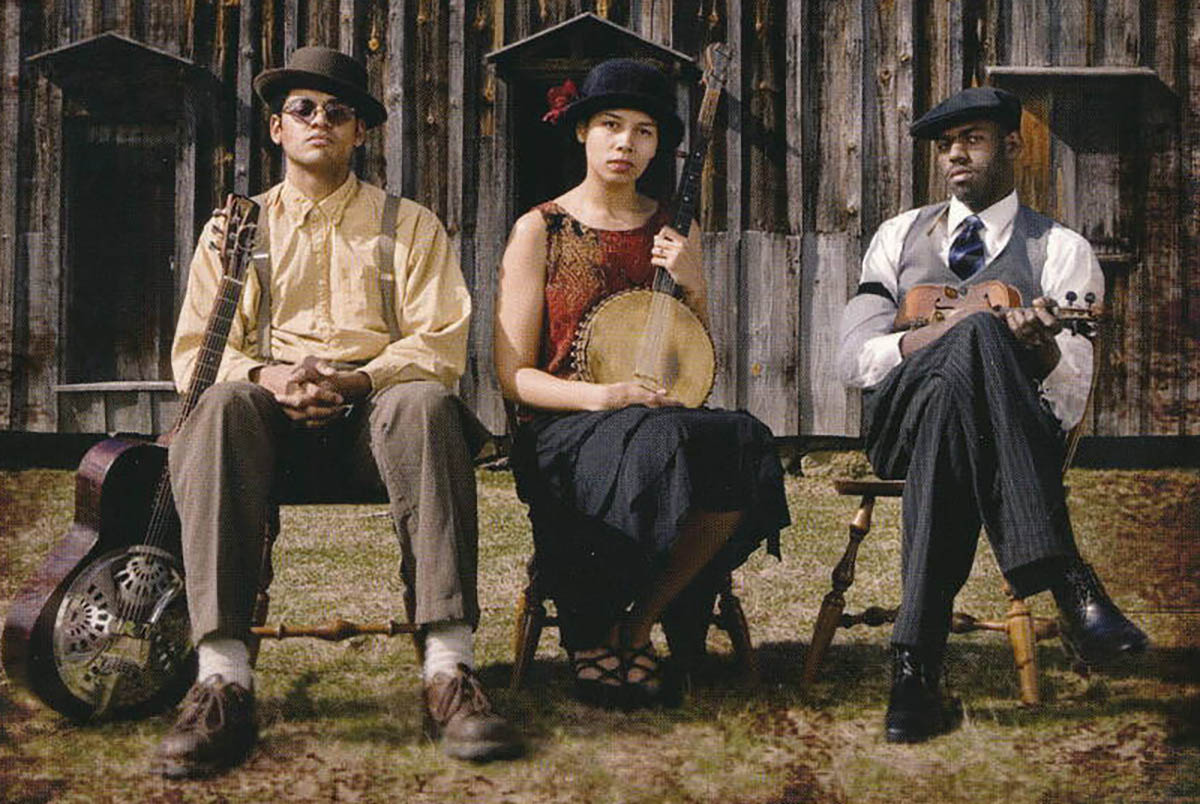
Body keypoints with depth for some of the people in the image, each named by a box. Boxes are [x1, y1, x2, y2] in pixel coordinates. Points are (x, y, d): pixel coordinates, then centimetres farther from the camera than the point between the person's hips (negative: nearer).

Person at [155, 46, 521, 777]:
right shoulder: (234, 228, 21)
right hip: (275, 411, 1)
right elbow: (195, 351, 11)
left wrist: (359, 380, -14)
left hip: (376, 400, -1)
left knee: (425, 403, -37)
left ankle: (450, 669, -43)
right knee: (224, 406, -35)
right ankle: (223, 680, -43)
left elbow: (443, 341, 5)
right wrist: (267, 375, -13)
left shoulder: (410, 224, 18)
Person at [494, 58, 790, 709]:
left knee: (745, 447, -30)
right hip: (563, 429, -3)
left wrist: (690, 284, -1)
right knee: (654, 445, -37)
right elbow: (514, 376, 0)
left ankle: (632, 624, -12)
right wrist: (600, 396, -18)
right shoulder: (540, 230, 4)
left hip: (666, 419, 4)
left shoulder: (674, 232, 15)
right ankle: (588, 629, -13)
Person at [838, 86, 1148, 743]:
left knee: (949, 407, -41)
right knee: (980, 332, -35)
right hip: (899, 418, 1)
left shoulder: (1062, 251, 11)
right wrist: (927, 340, -11)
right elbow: (852, 360, 9)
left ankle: (916, 664, -46)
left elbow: (1071, 404, 0)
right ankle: (1071, 586, -46)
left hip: (1018, 433, -1)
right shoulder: (901, 236, 21)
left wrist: (1043, 347, -24)